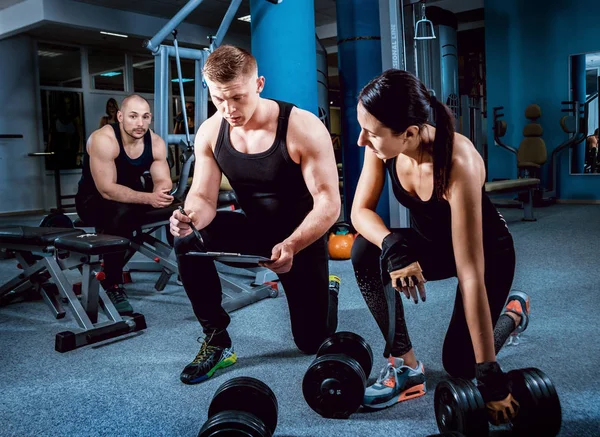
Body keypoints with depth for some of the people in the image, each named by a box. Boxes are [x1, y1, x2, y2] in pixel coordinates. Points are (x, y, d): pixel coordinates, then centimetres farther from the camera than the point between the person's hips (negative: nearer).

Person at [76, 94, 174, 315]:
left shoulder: (156, 142, -12)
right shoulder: (103, 140, -29)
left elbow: (163, 182, -13)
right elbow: (107, 190, -34)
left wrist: (162, 194, -37)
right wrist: (148, 198, -46)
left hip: (130, 193, 6)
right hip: (94, 200, -5)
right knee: (121, 213, -37)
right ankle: (112, 285, -24)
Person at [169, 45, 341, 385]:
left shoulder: (304, 129, -26)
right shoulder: (209, 133, -12)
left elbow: (329, 203, -26)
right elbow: (204, 196, -10)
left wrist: (291, 245, -43)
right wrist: (191, 217, -36)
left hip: (303, 237, -3)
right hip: (253, 228, 4)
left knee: (312, 342, 0)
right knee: (187, 240, -26)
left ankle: (327, 290, 37)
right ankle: (217, 340, -8)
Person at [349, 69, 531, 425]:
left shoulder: (458, 163, -39)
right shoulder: (384, 145, -23)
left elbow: (471, 275, -39)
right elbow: (360, 211, -15)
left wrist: (489, 373, -34)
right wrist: (394, 247, -38)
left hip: (489, 252, -5)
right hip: (432, 243, 5)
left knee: (458, 363, -10)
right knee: (366, 251, -24)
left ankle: (513, 312, 23)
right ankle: (406, 366, -7)